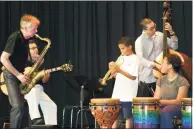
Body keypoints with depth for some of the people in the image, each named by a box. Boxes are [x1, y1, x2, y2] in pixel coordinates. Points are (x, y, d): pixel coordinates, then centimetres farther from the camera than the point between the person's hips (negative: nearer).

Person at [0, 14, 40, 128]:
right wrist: (18, 75, -22)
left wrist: (35, 59, 1)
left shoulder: (26, 39, 5)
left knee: (20, 106, 9)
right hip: (11, 75, -9)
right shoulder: (15, 38, -20)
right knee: (18, 106, -17)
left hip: (19, 74, 9)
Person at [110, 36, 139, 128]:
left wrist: (120, 70, -19)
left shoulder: (134, 59, -6)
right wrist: (113, 71, -4)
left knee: (128, 117, -1)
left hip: (128, 95, -7)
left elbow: (133, 77, -14)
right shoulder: (121, 58, 14)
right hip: (117, 93, 7)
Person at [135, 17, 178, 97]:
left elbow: (174, 46, 5)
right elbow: (140, 60, -24)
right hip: (146, 79, -4)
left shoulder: (160, 35, 3)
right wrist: (155, 65, -33)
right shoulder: (139, 41, -12)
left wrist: (171, 32, -7)